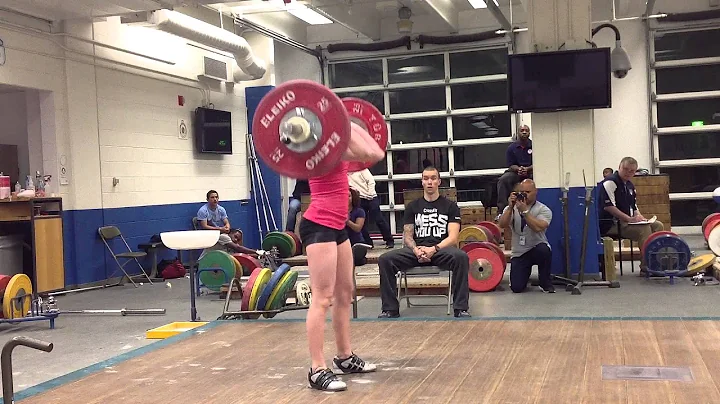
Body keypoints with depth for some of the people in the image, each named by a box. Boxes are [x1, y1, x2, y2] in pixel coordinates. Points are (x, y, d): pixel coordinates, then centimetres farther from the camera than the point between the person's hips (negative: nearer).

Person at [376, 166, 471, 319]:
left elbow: (453, 237, 0)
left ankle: (461, 309, -27)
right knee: (385, 259, -24)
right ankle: (390, 309, -15)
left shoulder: (450, 206, 10)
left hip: (441, 249, -2)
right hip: (416, 250, 2)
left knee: (461, 257, -36)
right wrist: (416, 250, -13)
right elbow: (408, 236, 11)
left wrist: (434, 249, -19)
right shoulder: (412, 206, 17)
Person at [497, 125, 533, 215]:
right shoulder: (511, 147, 6)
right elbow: (511, 165, 3)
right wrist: (518, 169, -20)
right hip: (515, 172, 2)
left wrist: (527, 169, -22)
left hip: (530, 171, -2)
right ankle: (501, 209, -25)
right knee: (503, 180, -26)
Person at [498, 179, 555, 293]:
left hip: (537, 248, -2)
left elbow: (538, 227, -25)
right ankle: (526, 271, 26)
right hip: (518, 253, 2)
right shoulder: (511, 208, 4)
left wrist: (524, 211, -28)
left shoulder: (544, 210, -6)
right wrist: (510, 207, -23)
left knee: (544, 250, -39)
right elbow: (502, 225, -14)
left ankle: (546, 283, -12)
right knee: (517, 287, -13)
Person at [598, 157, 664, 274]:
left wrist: (639, 216, 0)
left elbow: (634, 207, 24)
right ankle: (646, 267, -23)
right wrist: (629, 218, -23)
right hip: (611, 224, -10)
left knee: (658, 225, 0)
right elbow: (608, 206, -23)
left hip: (627, 221, 10)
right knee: (644, 229, -27)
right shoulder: (610, 182, -12)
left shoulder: (629, 185, 19)